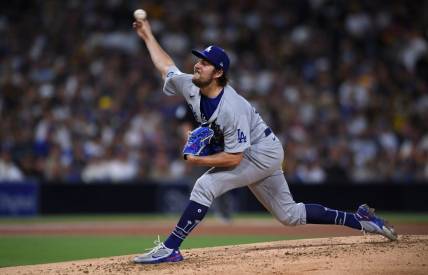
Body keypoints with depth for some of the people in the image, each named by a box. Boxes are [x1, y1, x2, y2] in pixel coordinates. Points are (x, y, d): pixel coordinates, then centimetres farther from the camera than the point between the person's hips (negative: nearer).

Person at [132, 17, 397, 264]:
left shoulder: (232, 108, -32)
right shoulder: (191, 88, -9)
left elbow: (234, 158, -30)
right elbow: (166, 66, 9)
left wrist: (199, 160, -25)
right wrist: (148, 35, 9)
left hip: (263, 153, -9)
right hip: (255, 156, 9)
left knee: (205, 186, -22)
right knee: (289, 215, 14)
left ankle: (169, 248, -19)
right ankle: (360, 220, 21)